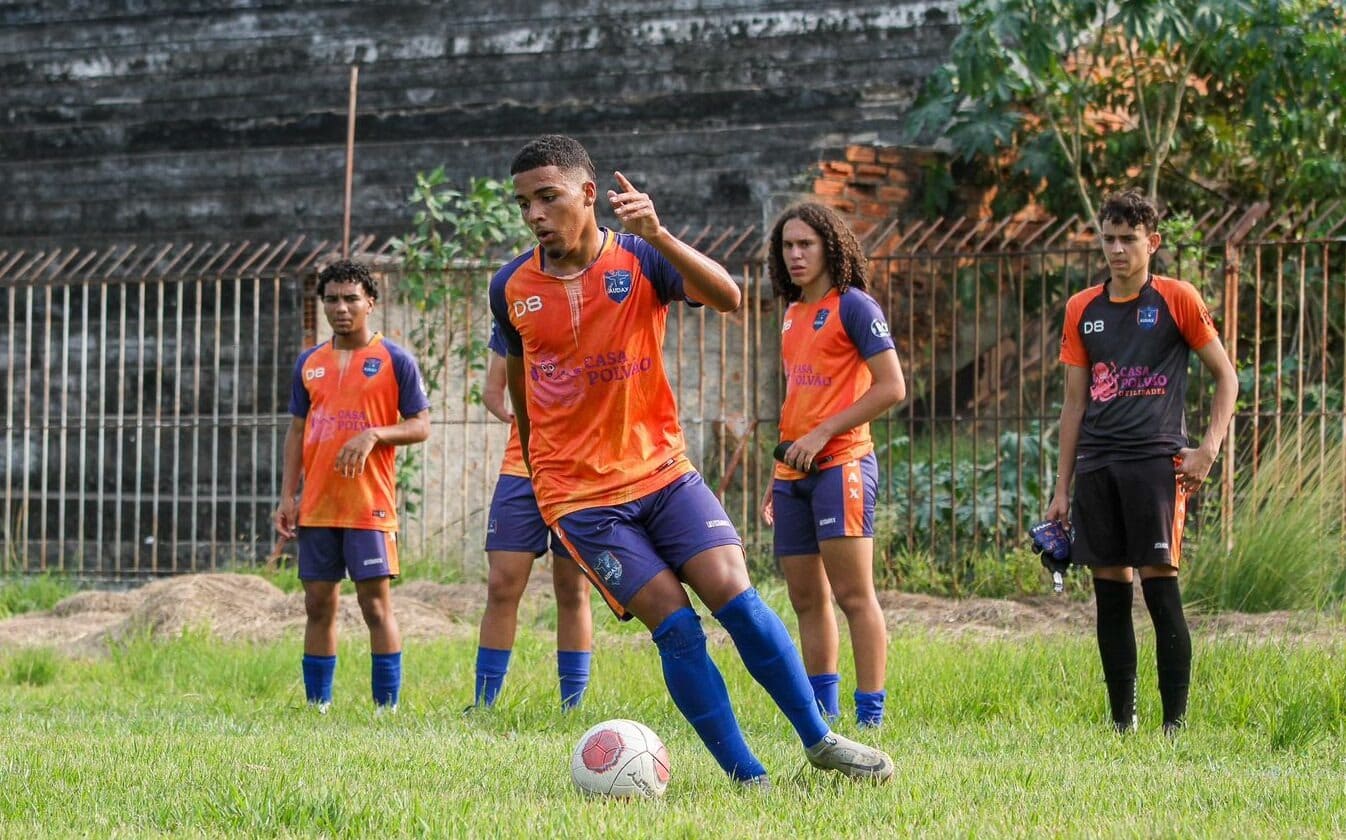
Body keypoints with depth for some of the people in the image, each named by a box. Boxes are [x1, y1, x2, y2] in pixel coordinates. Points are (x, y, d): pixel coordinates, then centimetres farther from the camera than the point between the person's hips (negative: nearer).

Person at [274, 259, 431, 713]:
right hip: (316, 505, 5)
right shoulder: (309, 363, 13)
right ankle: (317, 705, 14)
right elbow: (296, 431, 17)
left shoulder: (395, 360, -1)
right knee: (319, 606, 8)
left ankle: (387, 706, -2)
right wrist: (287, 496, 9)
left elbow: (420, 426, -2)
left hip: (370, 505, -5)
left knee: (376, 605, -6)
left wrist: (373, 435, -19)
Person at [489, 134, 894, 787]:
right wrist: (536, 460, 24)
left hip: (662, 470, 0)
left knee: (736, 596, -13)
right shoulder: (511, 287, -1)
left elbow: (727, 298, -25)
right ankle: (747, 778, -7)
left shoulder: (639, 261, -6)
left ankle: (821, 741, 2)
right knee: (674, 625, -12)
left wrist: (658, 235, -39)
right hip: (577, 494, 0)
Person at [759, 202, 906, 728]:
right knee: (806, 597, 8)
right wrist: (778, 476, 21)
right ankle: (823, 711, 14)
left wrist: (822, 435, -15)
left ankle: (871, 717, -11)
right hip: (795, 470, 8)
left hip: (841, 463, -8)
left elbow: (892, 387, -12)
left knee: (853, 594, -11)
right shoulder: (793, 313, 18)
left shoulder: (853, 306, -6)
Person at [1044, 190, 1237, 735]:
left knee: (1160, 586, -9)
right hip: (1096, 464, 4)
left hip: (1155, 459, -4)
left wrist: (1208, 449, -7)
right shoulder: (1082, 310, 13)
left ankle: (1175, 722, -6)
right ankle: (1121, 720, 11)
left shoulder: (1176, 299, 1)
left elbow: (1225, 375, 5)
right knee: (1110, 591, 4)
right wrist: (1062, 488, 12)